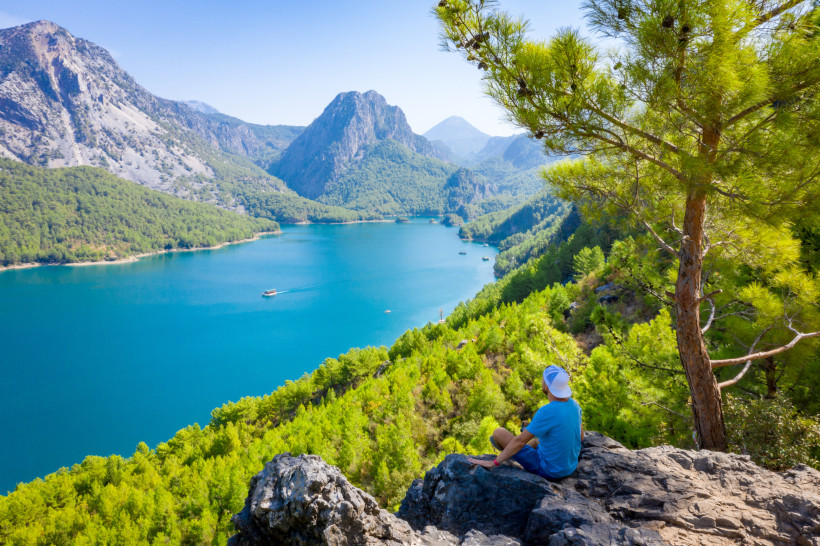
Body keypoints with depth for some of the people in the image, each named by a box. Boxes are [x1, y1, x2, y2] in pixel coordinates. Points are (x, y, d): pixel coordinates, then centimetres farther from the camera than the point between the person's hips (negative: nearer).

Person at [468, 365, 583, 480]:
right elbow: (581, 437, 7)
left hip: (547, 469, -7)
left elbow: (520, 441, -27)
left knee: (498, 432, 8)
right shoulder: (574, 404, -8)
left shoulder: (547, 412, -32)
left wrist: (493, 463, -19)